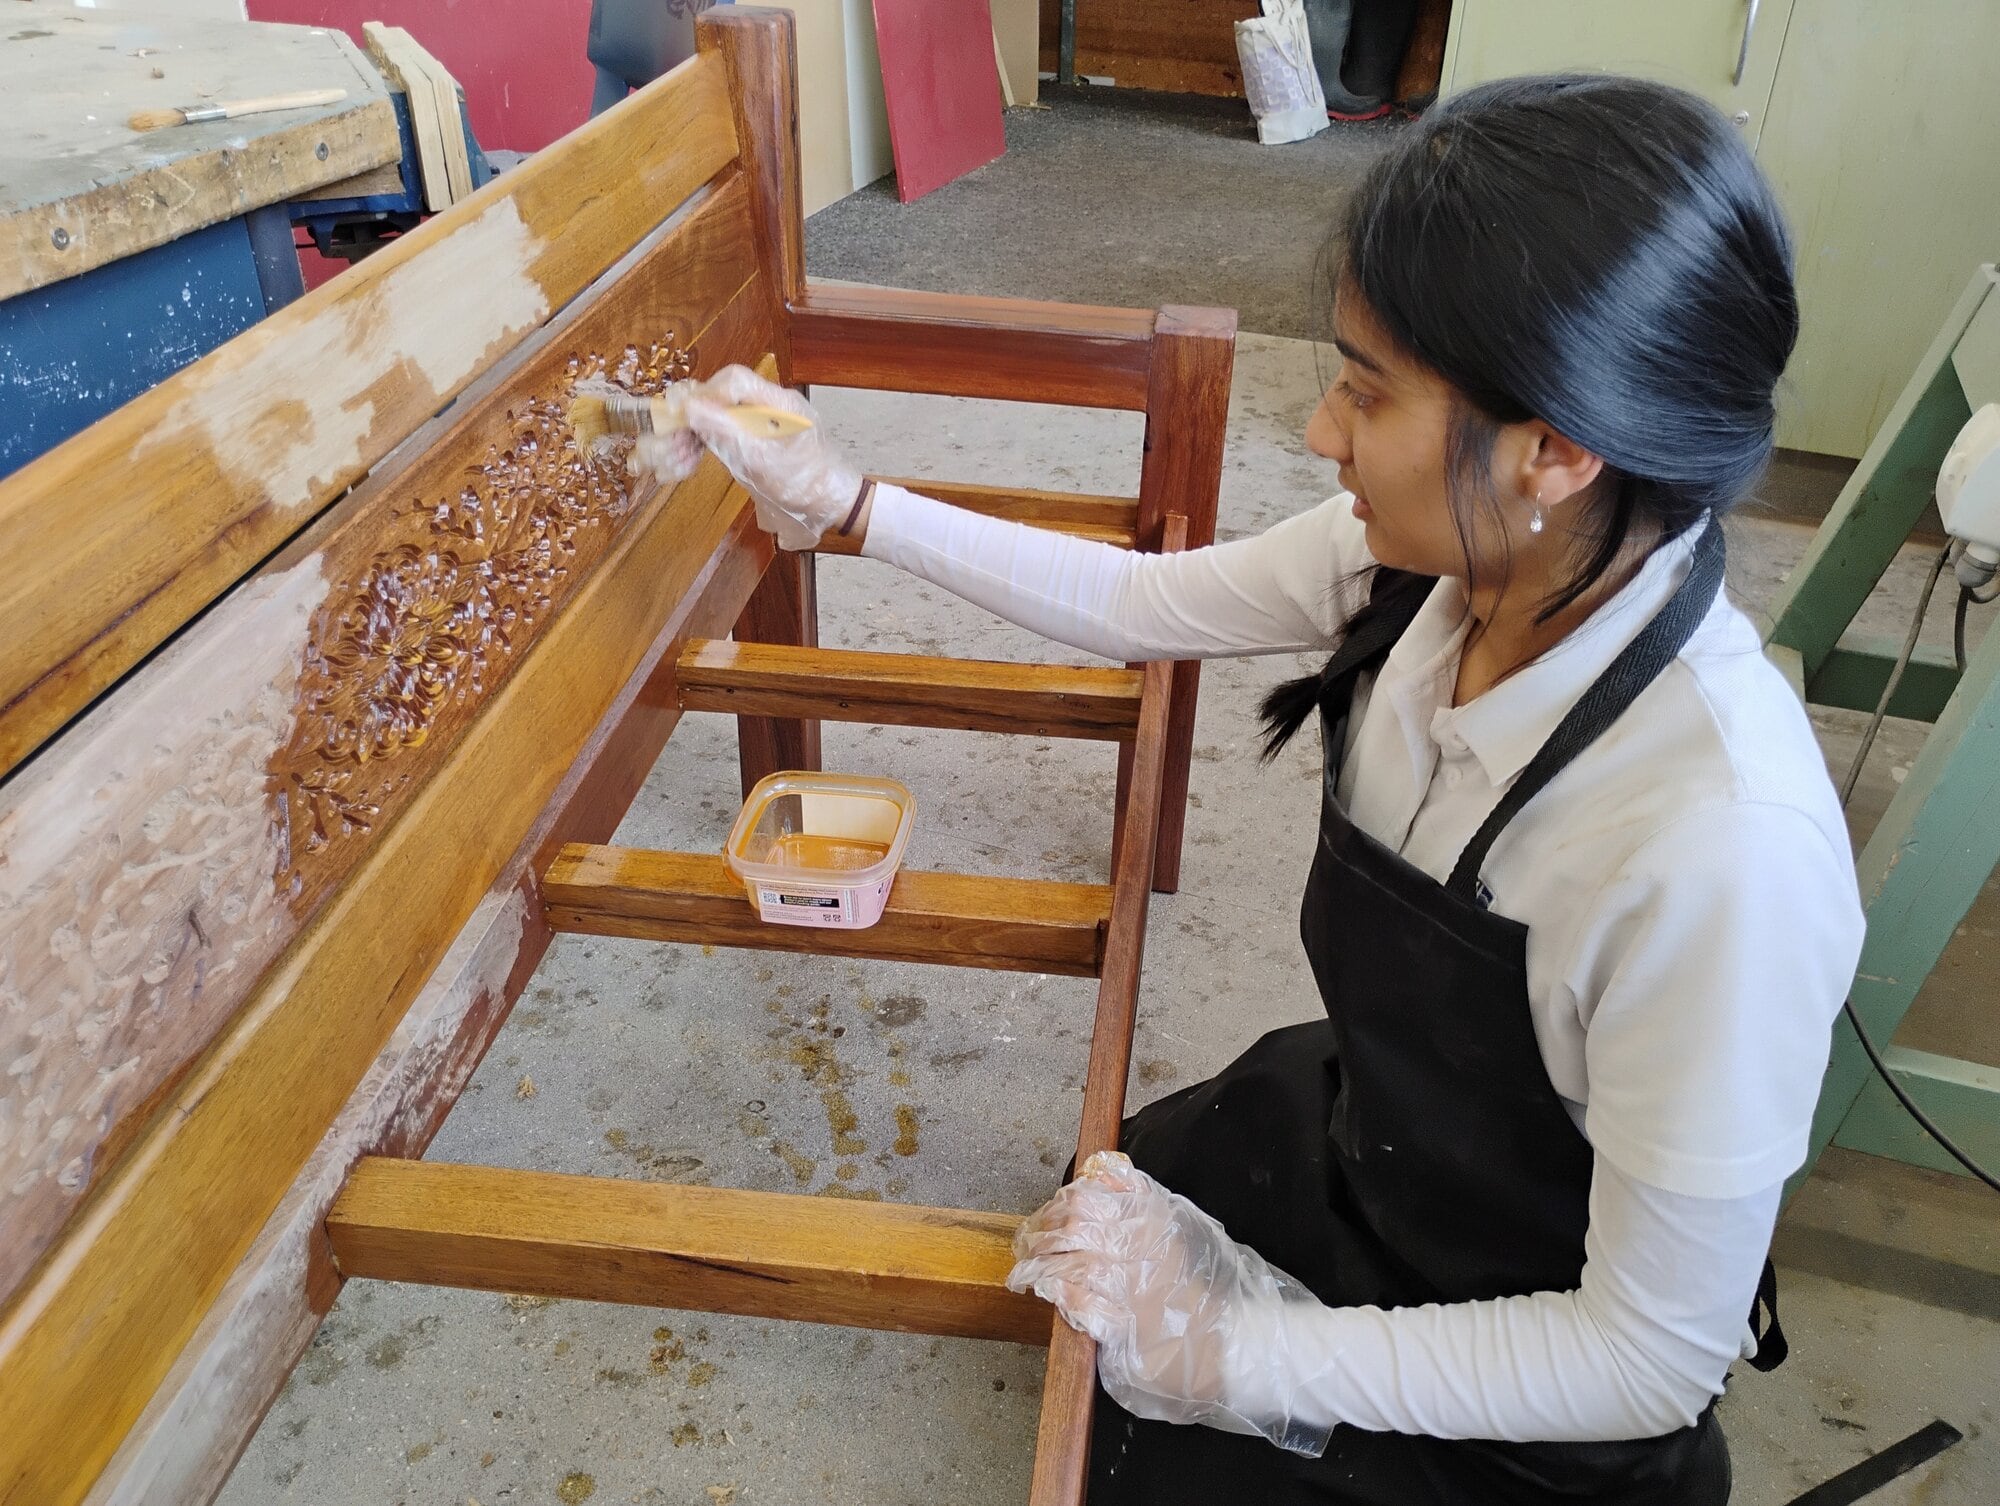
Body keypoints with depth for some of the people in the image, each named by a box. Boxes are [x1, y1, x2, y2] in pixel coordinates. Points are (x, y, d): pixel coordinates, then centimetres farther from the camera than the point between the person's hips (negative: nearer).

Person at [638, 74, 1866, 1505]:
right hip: (1346, 1128, 5)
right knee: (1077, 1244, 21)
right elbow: (1145, 602, -3)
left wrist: (1232, 1349, -24)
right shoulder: (1435, 553, -20)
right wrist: (846, 503, -3)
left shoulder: (1726, 845, -39)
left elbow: (1655, 1360, -27)